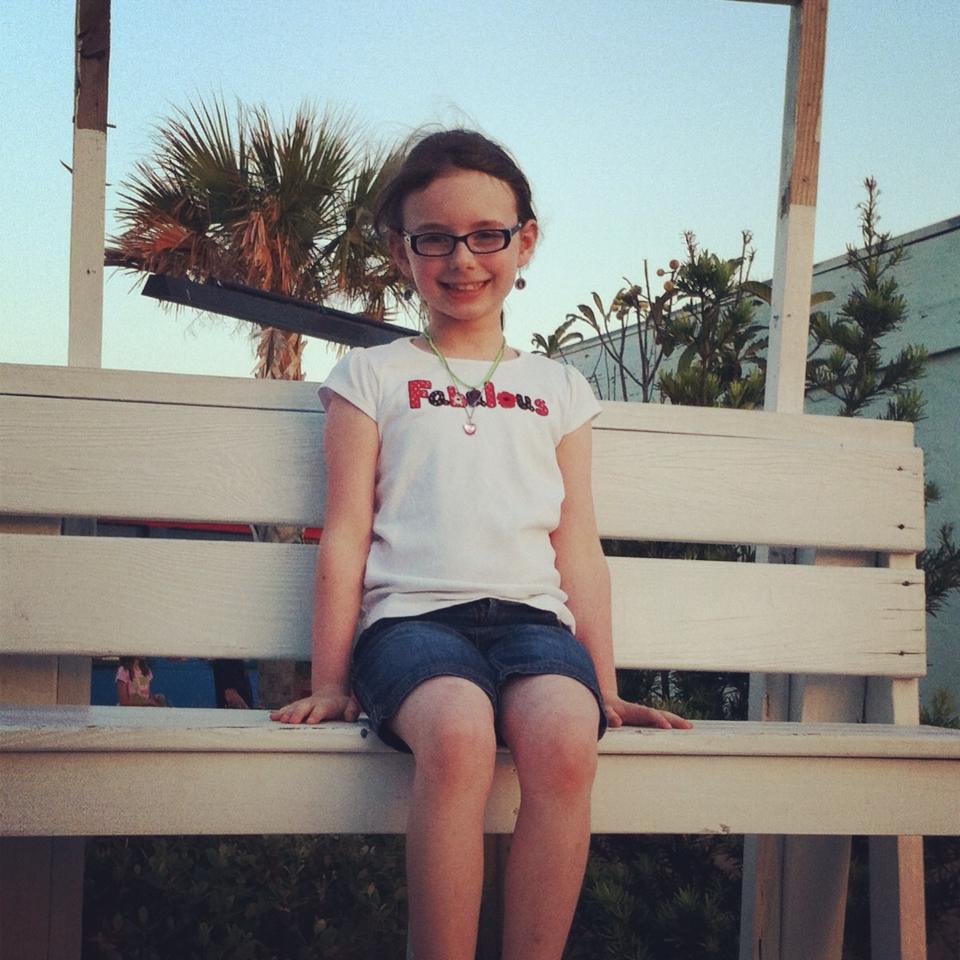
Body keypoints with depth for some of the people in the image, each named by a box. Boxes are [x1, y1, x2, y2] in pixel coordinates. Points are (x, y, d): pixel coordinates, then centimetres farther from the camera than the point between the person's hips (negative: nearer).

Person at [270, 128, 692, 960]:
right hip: (412, 614, -2)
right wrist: (329, 684, 5)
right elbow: (345, 537, 10)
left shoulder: (559, 390, 23)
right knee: (458, 733, -37)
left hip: (532, 615, 2)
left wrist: (606, 690, 14)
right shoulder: (373, 377, 17)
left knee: (563, 738, -34)